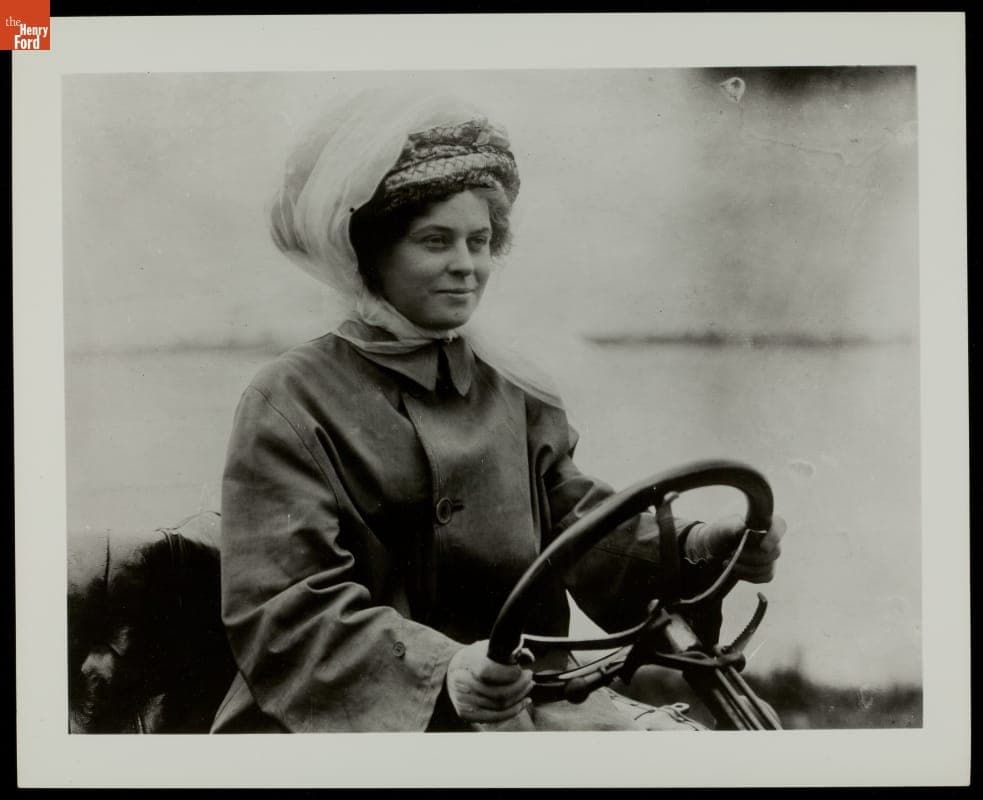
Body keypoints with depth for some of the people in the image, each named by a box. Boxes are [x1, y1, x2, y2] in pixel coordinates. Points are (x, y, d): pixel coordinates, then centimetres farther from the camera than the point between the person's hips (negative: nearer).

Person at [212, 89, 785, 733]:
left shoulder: (521, 397, 11)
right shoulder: (291, 403, -6)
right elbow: (283, 613, -15)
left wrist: (688, 547, -16)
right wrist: (442, 673, -29)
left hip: (517, 700, 4)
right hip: (346, 724, -3)